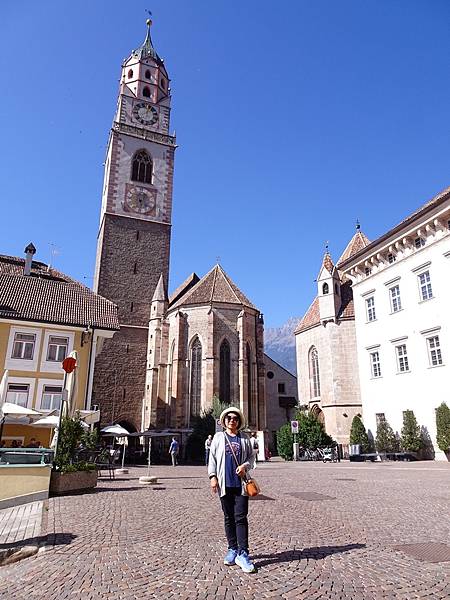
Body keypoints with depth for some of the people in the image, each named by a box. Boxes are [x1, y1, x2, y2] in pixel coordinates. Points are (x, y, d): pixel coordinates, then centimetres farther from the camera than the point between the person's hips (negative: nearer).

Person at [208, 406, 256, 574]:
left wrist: (245, 465, -9)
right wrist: (213, 476, -6)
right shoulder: (218, 437, 7)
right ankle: (232, 550, 22)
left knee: (241, 518, -5)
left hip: (241, 483, 0)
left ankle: (243, 554, -1)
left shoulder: (244, 438, 9)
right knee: (229, 518, 10)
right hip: (225, 484, 1)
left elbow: (251, 456, 11)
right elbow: (212, 458, 4)